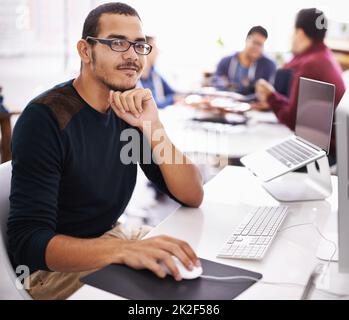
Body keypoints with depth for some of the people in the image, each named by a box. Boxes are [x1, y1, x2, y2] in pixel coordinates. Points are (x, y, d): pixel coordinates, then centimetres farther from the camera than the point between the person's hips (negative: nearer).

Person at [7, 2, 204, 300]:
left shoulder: (131, 109, -2)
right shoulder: (45, 117, -21)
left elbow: (193, 196, -8)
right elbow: (28, 242, -28)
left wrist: (153, 127, -24)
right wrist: (122, 249, -45)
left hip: (111, 237, 6)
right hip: (55, 265, -6)